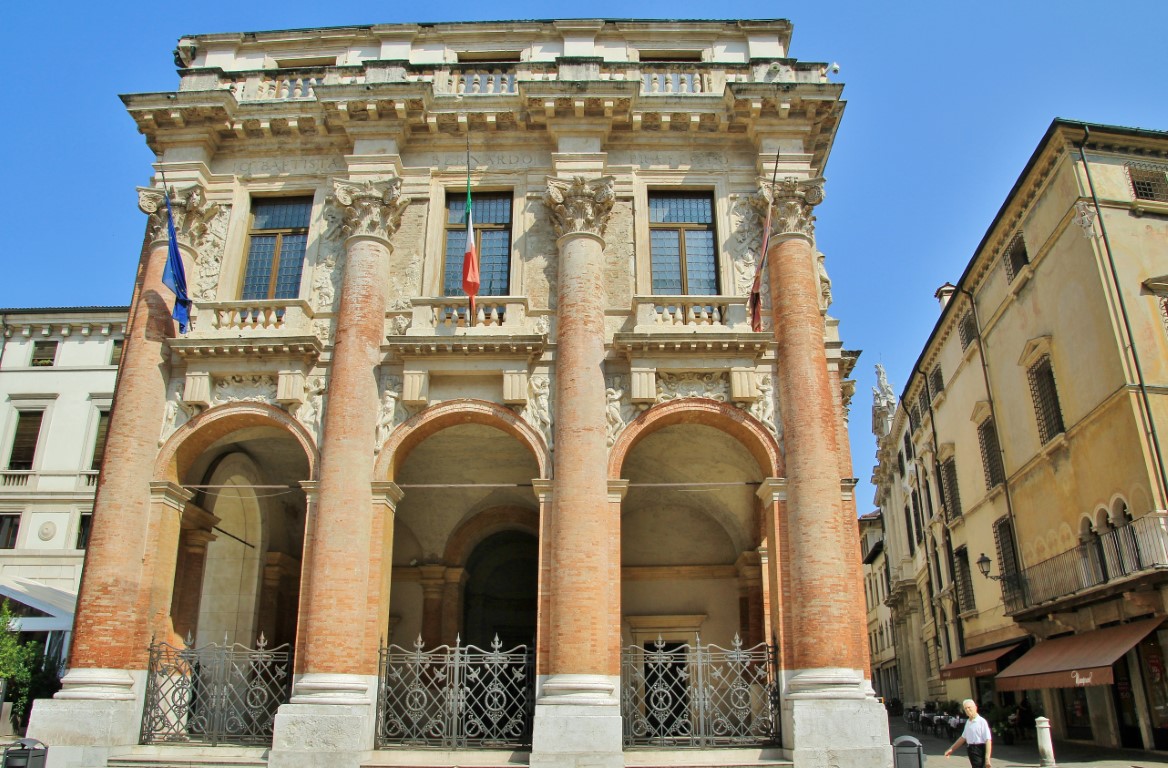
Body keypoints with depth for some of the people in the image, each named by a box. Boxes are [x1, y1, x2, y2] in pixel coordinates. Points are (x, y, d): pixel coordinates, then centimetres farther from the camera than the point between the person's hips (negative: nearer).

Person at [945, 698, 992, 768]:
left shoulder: (982, 721, -14)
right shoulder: (968, 722, 12)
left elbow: (988, 740, -19)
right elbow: (963, 737, 21)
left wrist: (987, 758, -25)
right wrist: (951, 749, 23)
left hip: (979, 751, -8)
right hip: (970, 750, 8)